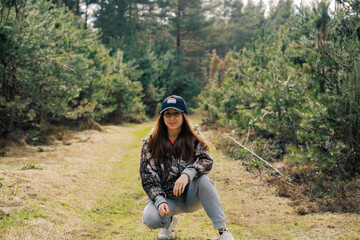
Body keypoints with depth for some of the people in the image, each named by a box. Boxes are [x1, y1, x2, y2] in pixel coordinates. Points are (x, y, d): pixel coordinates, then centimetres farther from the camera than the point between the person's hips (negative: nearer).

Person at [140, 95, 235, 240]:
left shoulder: (193, 136, -2)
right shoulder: (151, 142, -3)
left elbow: (206, 160, -17)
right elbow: (148, 177, -6)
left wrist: (187, 174, -37)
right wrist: (159, 201, -22)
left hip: (191, 197, 0)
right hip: (167, 197, 0)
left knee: (202, 179, -33)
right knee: (151, 219, -31)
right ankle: (169, 221, 9)